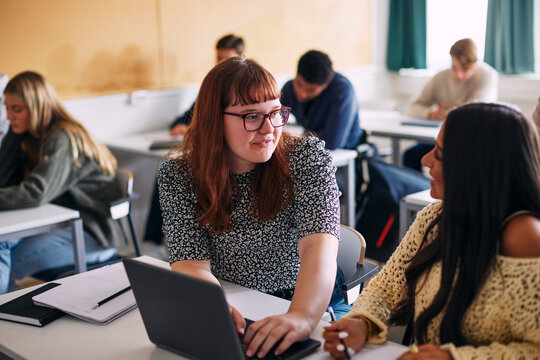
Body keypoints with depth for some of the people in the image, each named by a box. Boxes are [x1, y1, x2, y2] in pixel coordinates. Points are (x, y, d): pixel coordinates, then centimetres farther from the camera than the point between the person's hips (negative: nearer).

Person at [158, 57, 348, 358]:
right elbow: (191, 263, -15)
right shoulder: (178, 176, -6)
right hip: (233, 309, 2)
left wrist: (303, 317, -44)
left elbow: (318, 246, -24)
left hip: (312, 305, -1)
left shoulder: (308, 157, -11)